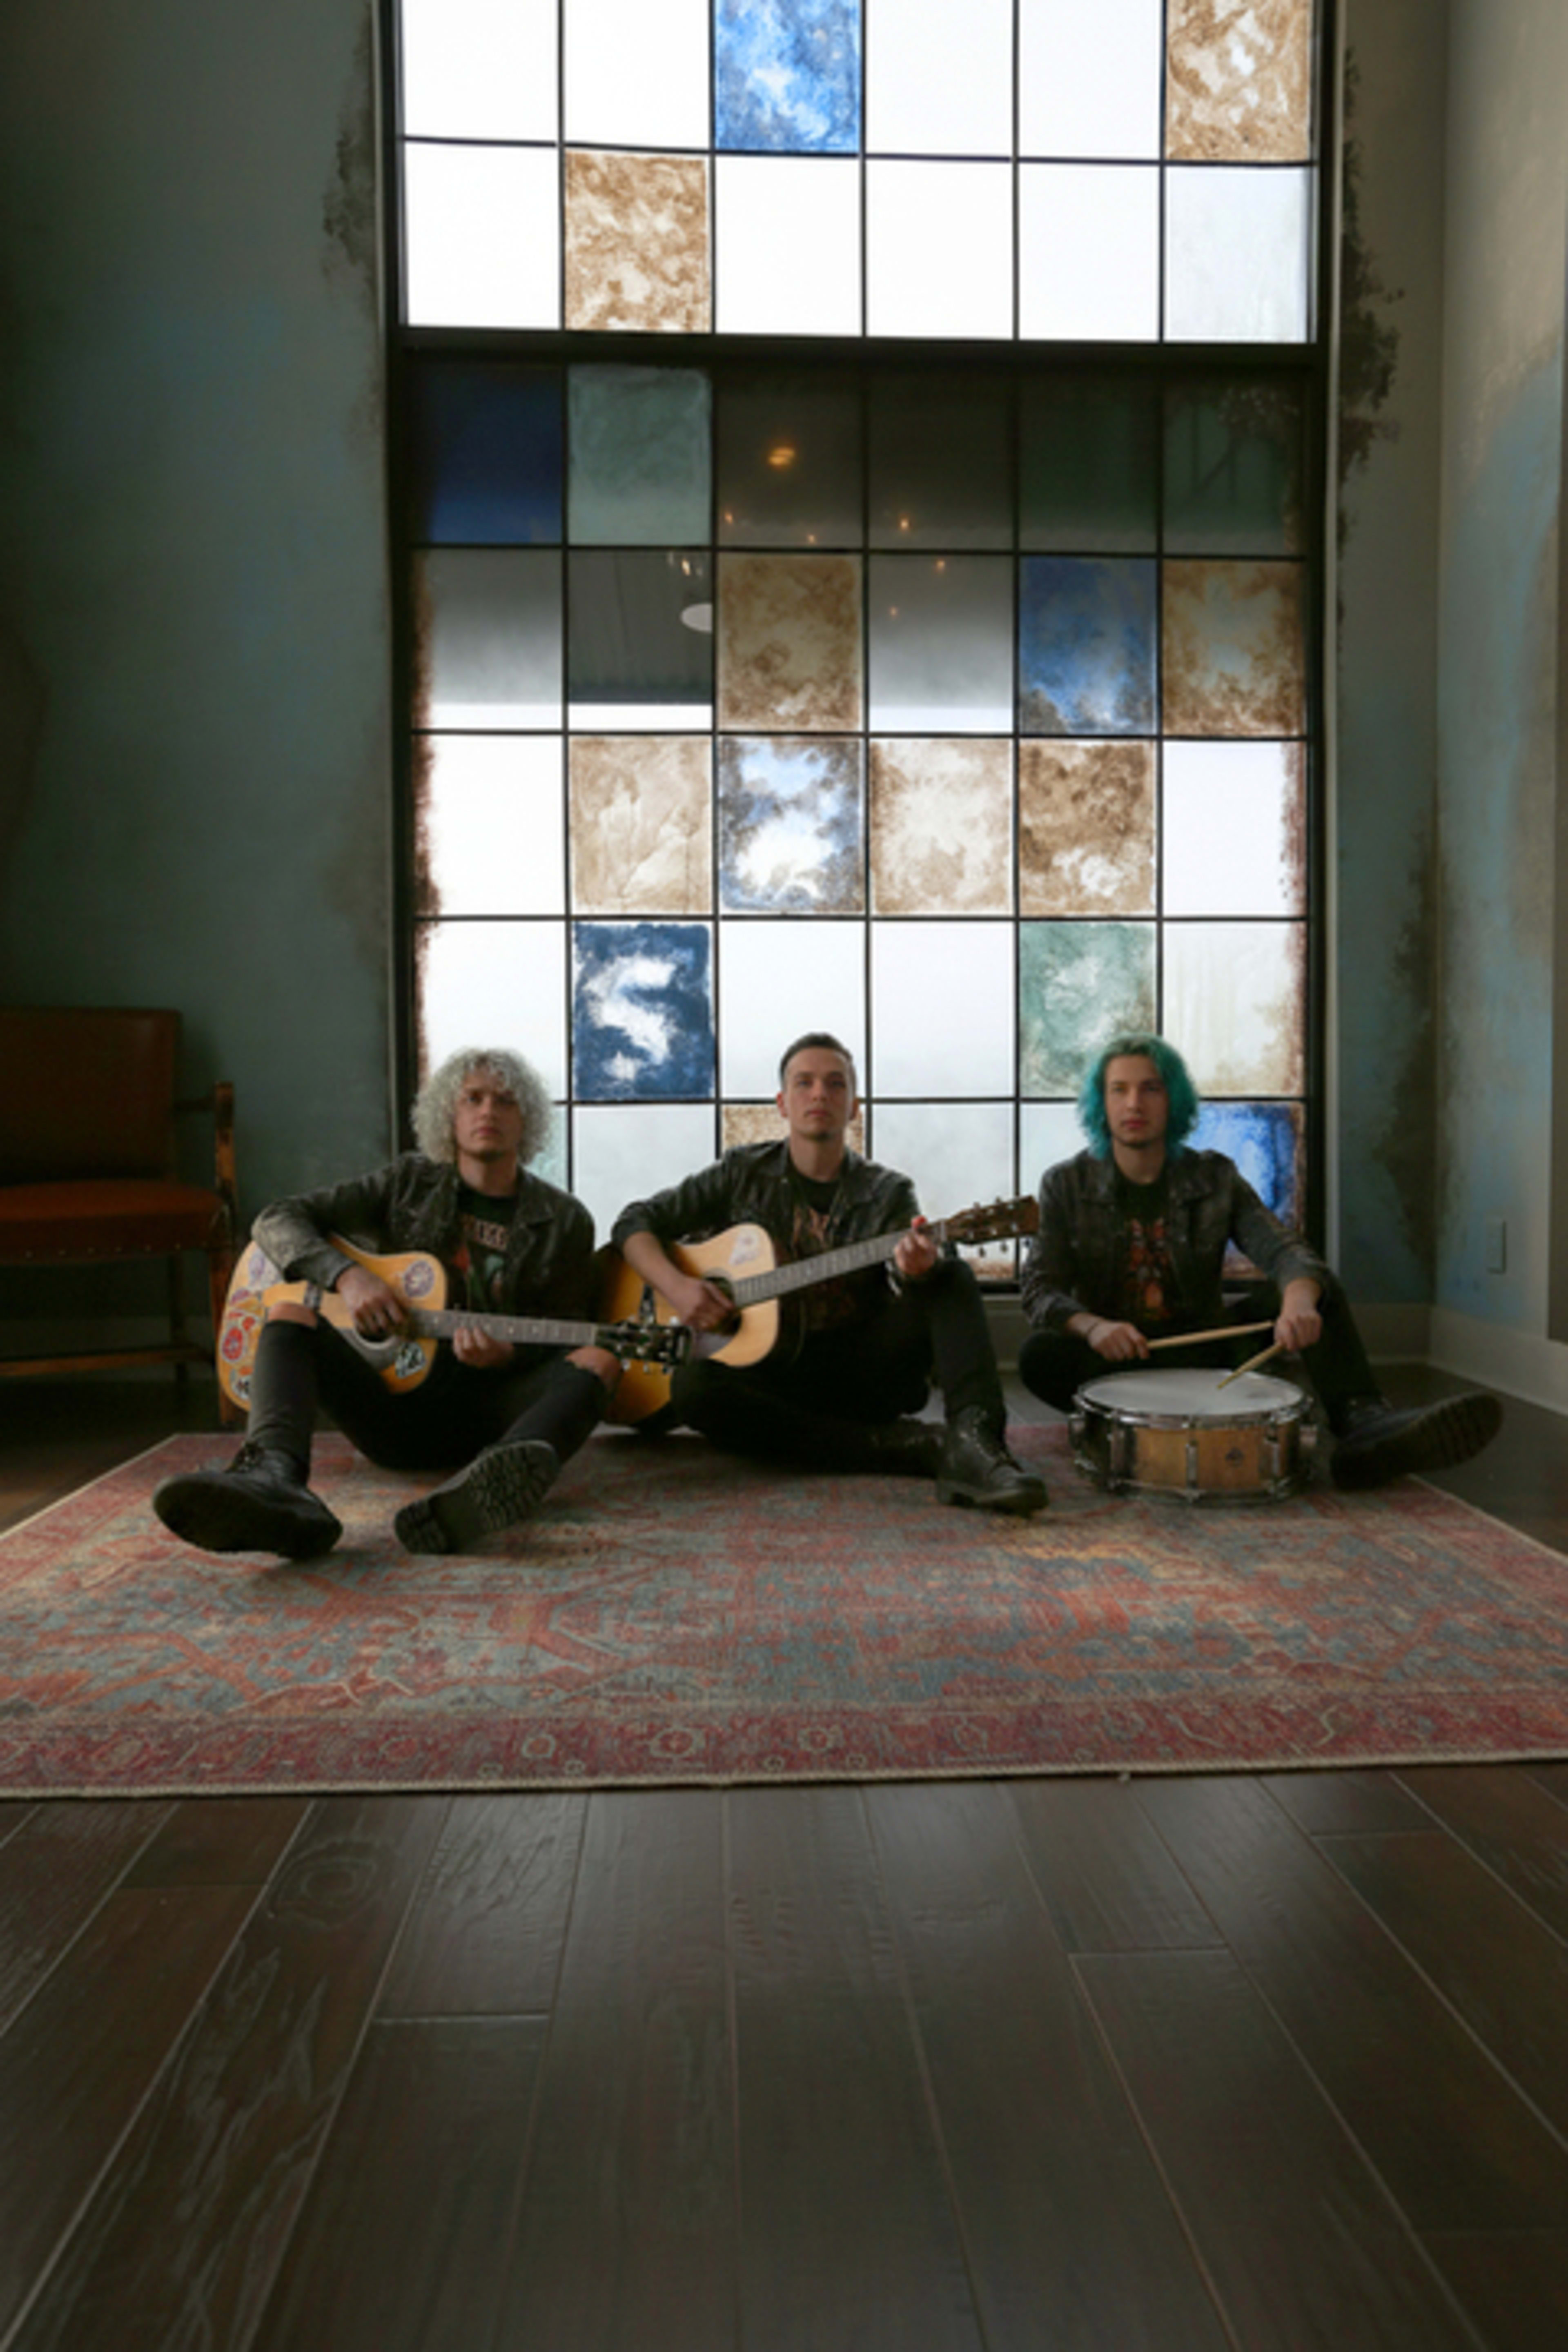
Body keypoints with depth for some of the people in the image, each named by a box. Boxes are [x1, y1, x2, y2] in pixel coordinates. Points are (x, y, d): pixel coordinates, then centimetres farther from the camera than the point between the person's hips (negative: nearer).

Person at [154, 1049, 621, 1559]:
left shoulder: (564, 1221, 8)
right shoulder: (412, 1183, 11)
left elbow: (562, 1340, 5)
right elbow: (277, 1220, 6)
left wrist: (505, 1355, -18)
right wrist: (346, 1275, -14)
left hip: (493, 1416, -1)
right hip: (396, 1406, 1)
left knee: (599, 1358, -29)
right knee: (292, 1309, -21)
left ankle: (475, 1497, -62)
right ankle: (274, 1483, -52)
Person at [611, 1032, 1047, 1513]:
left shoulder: (888, 1192, 7)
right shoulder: (744, 1173, 8)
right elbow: (635, 1222, 7)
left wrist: (915, 1269, -37)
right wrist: (677, 1287, -12)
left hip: (862, 1376, 1)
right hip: (772, 1373, 0)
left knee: (952, 1277, -19)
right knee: (693, 1386, -32)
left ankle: (974, 1442, -41)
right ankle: (910, 1445, -31)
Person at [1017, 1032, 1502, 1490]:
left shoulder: (1216, 1179, 3)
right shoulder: (1066, 1186, 0)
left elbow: (1282, 1250, -14)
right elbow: (1040, 1288, -9)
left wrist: (1298, 1300, -38)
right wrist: (1092, 1326, -32)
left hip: (1208, 1357, 2)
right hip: (1115, 1362, -1)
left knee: (1314, 1287, -17)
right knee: (1039, 1355, -33)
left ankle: (1362, 1421, -37)